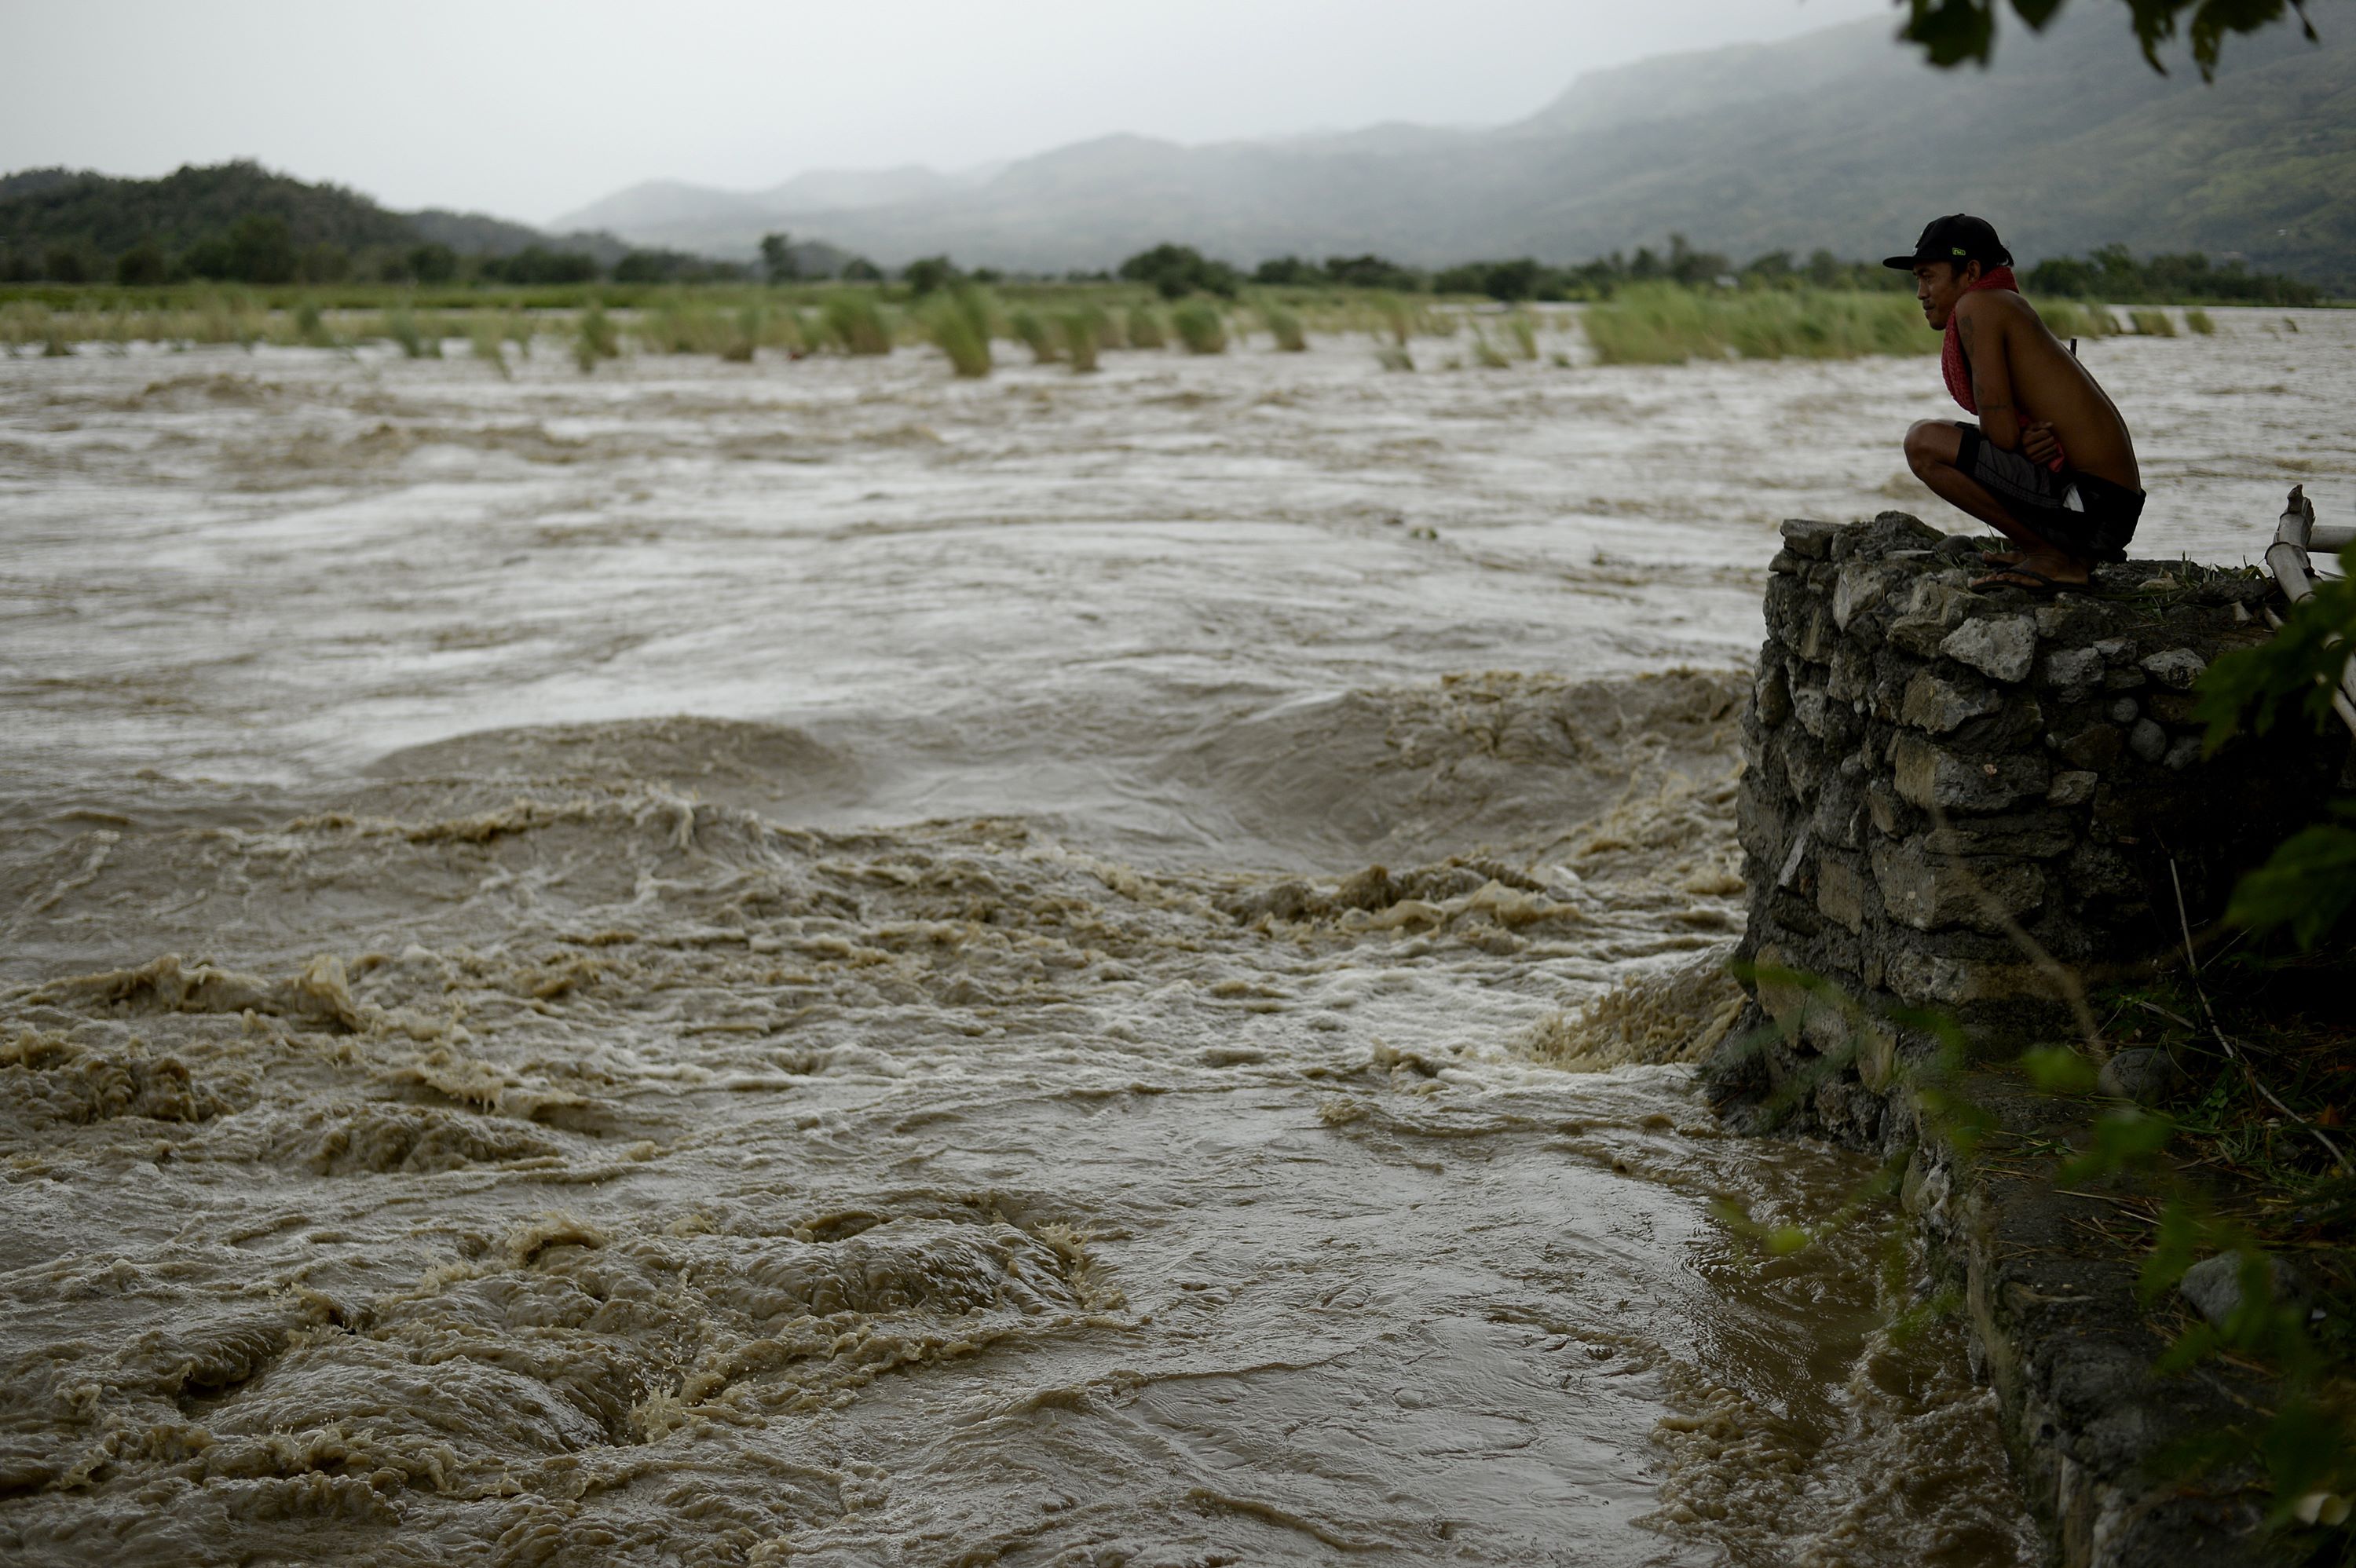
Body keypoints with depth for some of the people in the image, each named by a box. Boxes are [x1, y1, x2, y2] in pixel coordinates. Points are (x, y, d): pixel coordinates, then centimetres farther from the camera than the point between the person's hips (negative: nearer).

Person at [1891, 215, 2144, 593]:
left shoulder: (1977, 306, -9)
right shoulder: (2012, 308, 21)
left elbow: (2002, 435, -16)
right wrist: (2033, 440, -3)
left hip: (2089, 500, -10)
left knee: (1925, 441, -16)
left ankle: (2056, 559, -9)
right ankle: (2073, 555, 12)